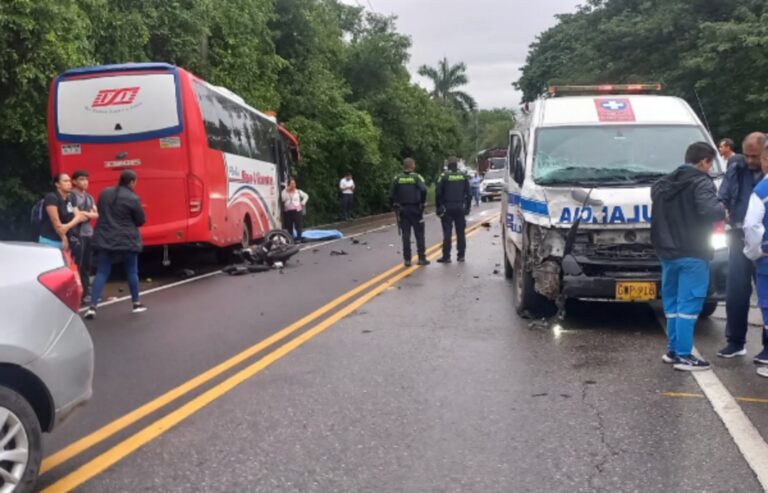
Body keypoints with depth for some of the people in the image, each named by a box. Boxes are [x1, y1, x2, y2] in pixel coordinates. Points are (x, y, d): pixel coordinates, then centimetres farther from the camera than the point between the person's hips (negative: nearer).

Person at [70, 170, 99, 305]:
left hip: (89, 234, 7)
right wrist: (89, 214, -1)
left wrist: (84, 214, -6)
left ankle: (86, 292, 17)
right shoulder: (72, 196, -6)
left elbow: (96, 214, 11)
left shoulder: (89, 197, 17)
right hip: (77, 234, -7)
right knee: (77, 265, -8)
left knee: (87, 265, 11)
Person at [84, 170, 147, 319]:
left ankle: (92, 306, -4)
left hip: (104, 239, 4)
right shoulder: (133, 199, -12)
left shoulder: (104, 193, 6)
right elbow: (141, 220, -4)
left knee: (101, 273, 5)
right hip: (127, 240, -4)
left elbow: (100, 213, 18)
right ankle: (136, 304, 20)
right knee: (132, 272, 11)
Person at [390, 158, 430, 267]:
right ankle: (421, 258, 6)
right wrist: (423, 203, -9)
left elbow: (391, 194, -2)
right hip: (415, 209, -2)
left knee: (405, 235, 5)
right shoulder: (416, 177, -6)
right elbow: (423, 190, -21)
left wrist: (395, 205, 8)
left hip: (402, 210, 2)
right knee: (419, 234, 6)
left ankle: (407, 259, 5)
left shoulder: (397, 178, 2)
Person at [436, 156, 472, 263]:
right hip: (460, 207, 3)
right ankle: (461, 255, 11)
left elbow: (438, 193, -9)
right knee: (460, 232, 9)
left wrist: (439, 207, 0)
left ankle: (446, 256, -2)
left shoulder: (444, 176, -7)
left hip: (447, 208, -3)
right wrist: (467, 207, 13)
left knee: (447, 233, -1)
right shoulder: (463, 176, 4)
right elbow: (468, 193, 6)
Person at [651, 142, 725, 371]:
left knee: (672, 302, 15)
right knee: (689, 304, -5)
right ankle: (683, 356, -4)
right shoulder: (701, 182, -11)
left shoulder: (664, 183, 14)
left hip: (668, 252, 8)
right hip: (692, 255, -7)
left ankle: (672, 350, 20)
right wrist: (722, 210, -5)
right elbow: (708, 210, -25)